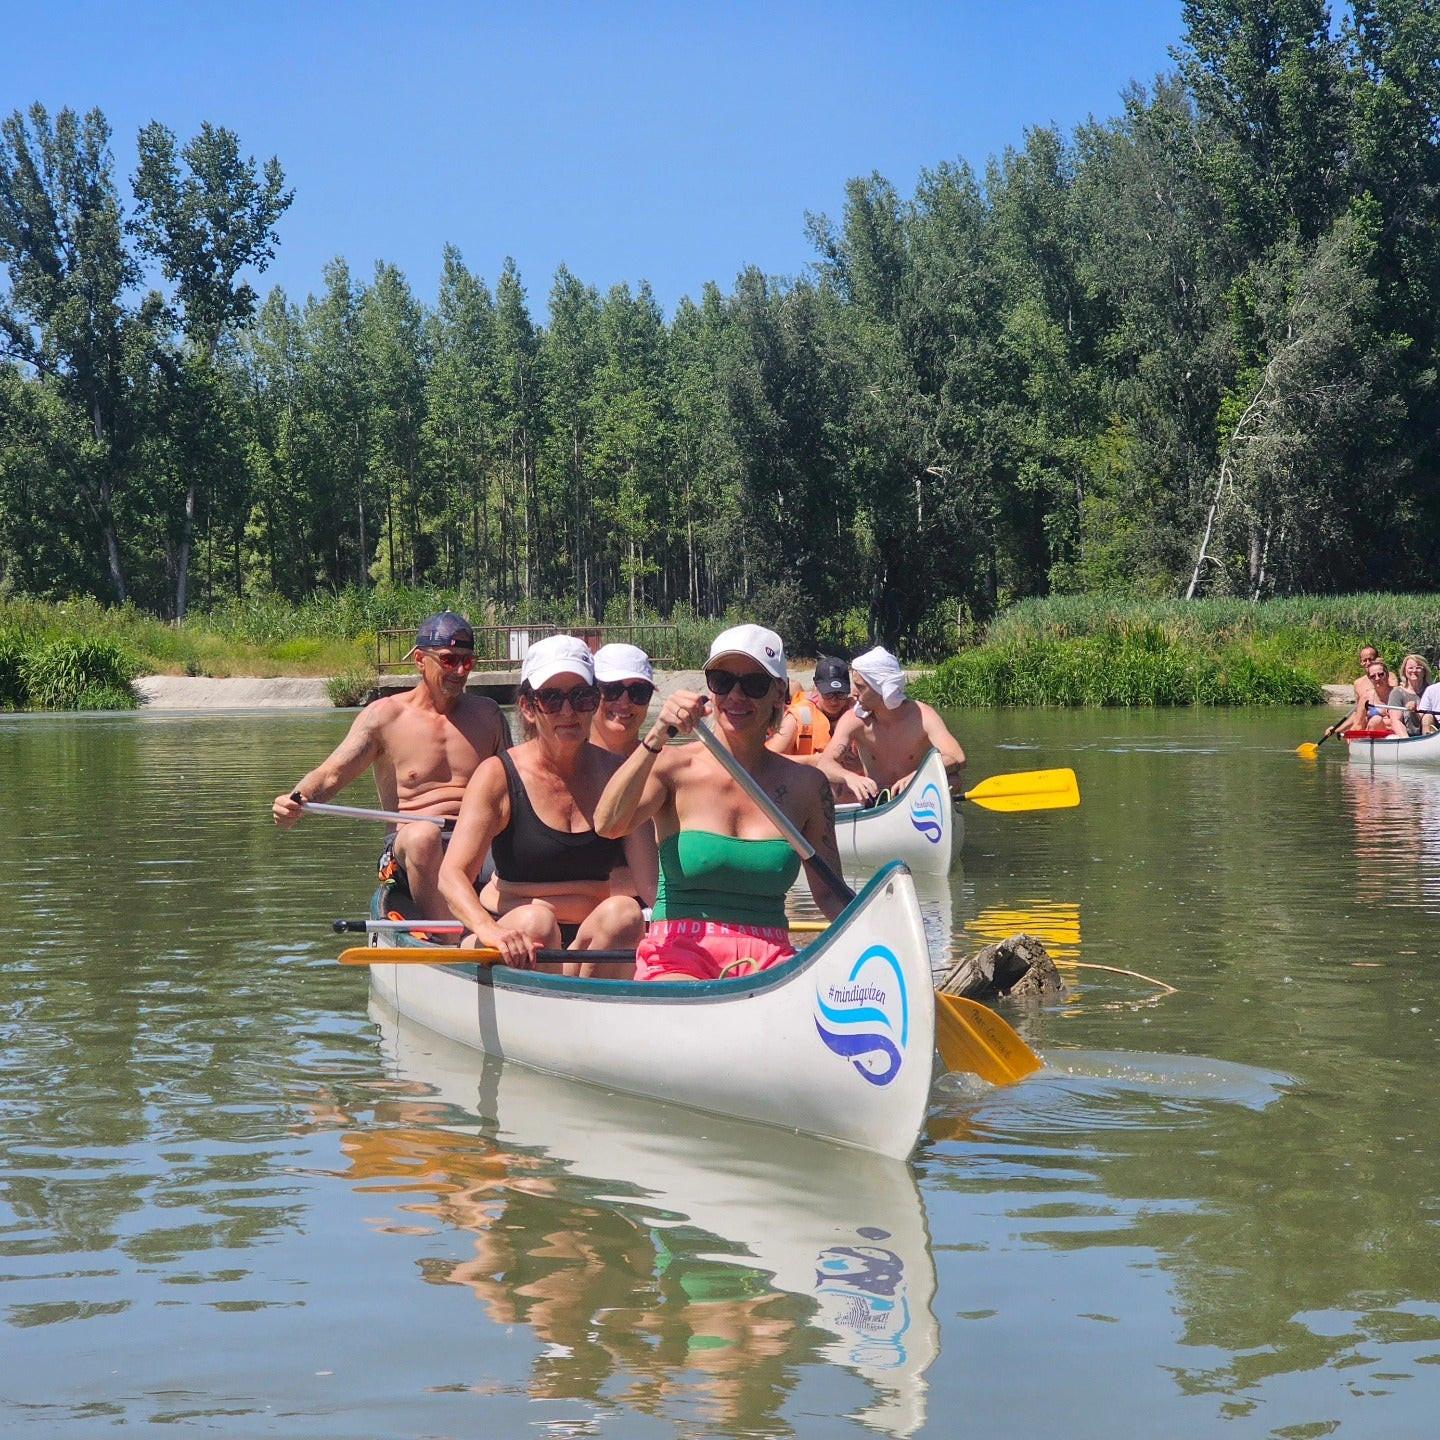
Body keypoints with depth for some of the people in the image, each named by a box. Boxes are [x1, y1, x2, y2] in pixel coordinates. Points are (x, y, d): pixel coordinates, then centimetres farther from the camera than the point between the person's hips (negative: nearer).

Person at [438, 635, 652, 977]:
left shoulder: (617, 773, 6)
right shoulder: (498, 776, -3)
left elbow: (651, 881, -4)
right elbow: (452, 875, -15)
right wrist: (490, 930, -36)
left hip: (596, 944, 2)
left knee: (624, 913, -28)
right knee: (534, 921, -33)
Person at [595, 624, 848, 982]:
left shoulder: (805, 784, 9)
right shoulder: (674, 768, 0)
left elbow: (829, 893, 13)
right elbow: (607, 824, -19)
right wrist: (655, 738, -28)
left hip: (770, 964, 3)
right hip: (678, 959, -3)